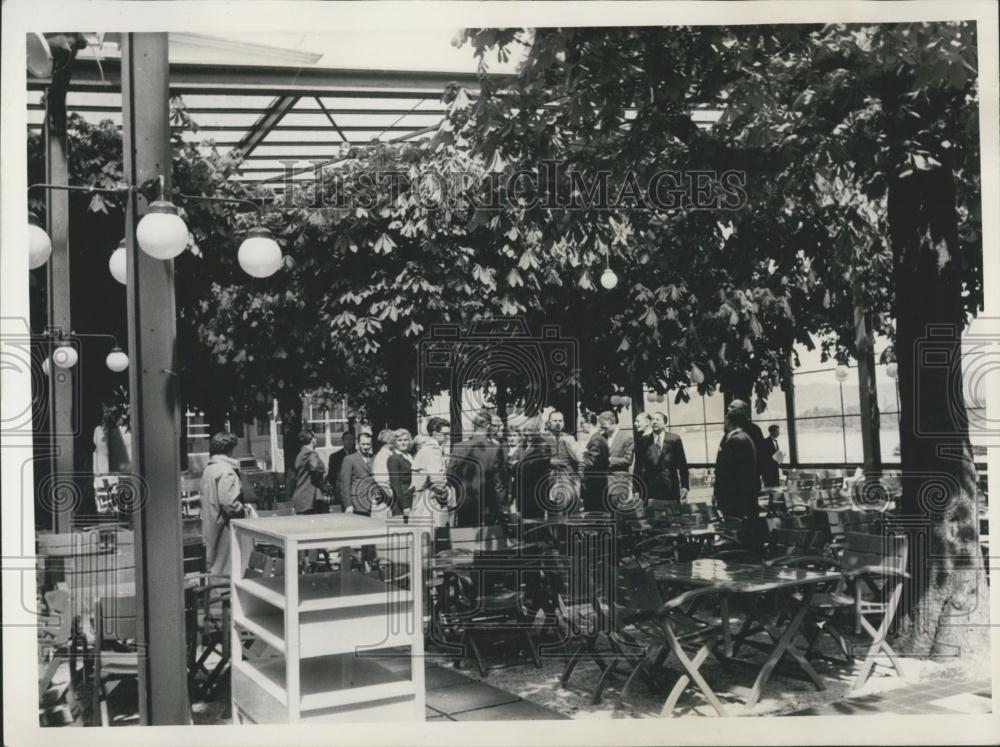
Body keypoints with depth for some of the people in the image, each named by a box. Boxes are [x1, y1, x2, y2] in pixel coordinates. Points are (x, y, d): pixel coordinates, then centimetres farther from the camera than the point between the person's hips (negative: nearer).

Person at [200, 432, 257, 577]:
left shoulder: (208, 468, 11)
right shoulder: (226, 471, -19)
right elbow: (230, 504, -27)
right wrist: (246, 511, -11)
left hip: (211, 528, 9)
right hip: (225, 529, -9)